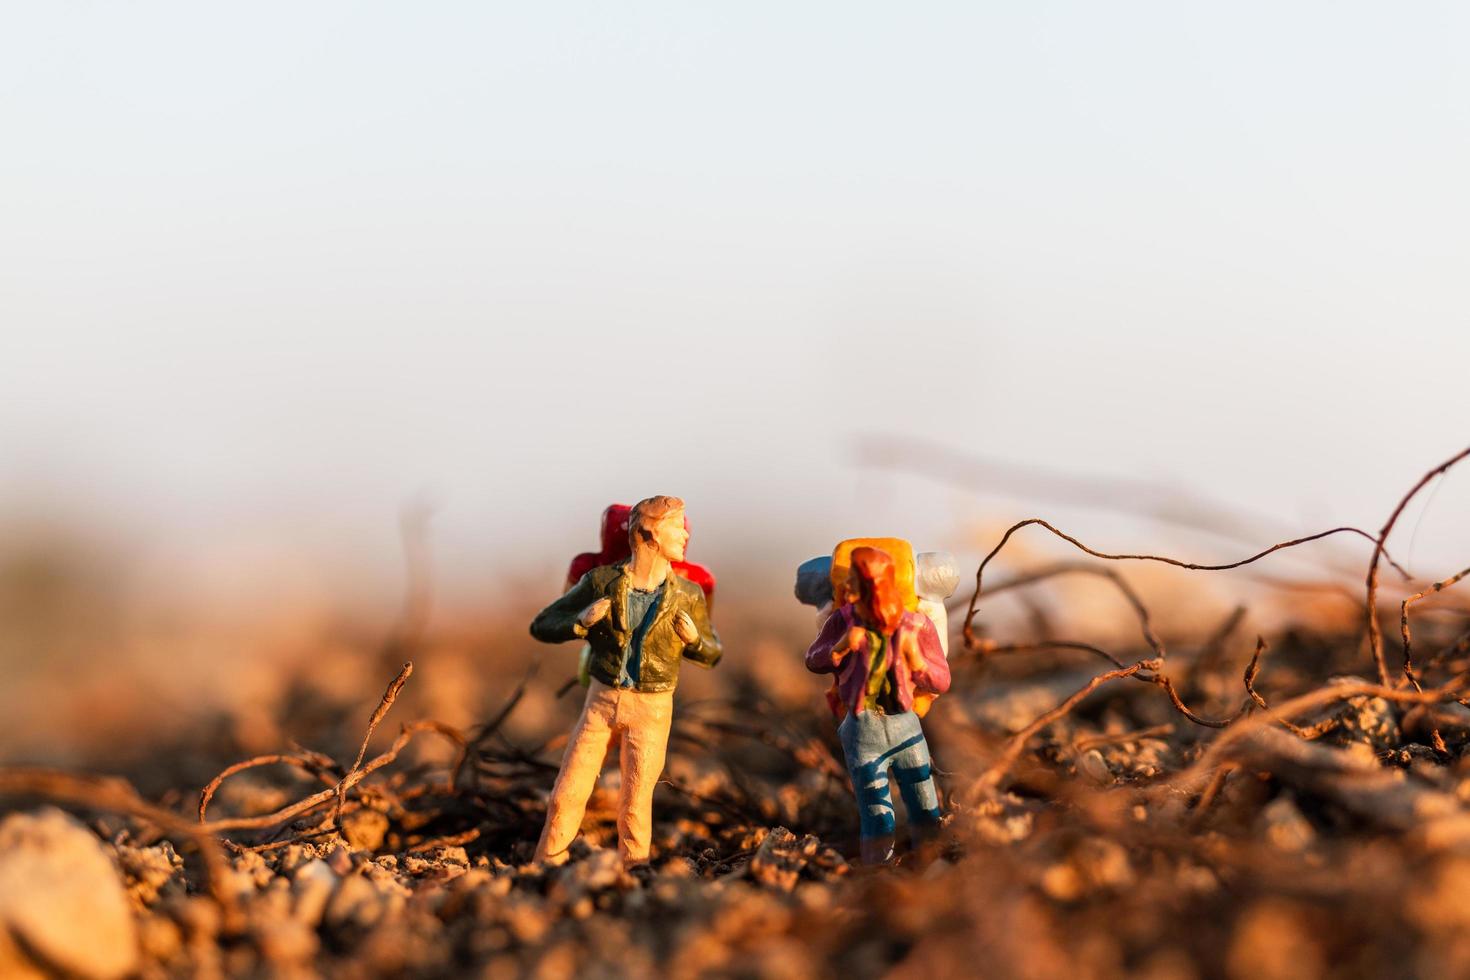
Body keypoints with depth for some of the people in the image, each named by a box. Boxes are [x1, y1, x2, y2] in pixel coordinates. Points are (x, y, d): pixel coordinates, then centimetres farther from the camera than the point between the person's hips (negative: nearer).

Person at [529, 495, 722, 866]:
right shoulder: (600, 582, -7)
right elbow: (541, 626, -1)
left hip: (651, 708, -1)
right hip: (602, 698, 1)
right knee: (567, 794, 1)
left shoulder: (688, 596, -5)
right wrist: (581, 622, -20)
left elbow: (711, 655, 9)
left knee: (634, 805, -1)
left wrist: (694, 640, -14)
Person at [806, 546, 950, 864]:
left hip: (905, 725, 1)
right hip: (863, 731, -1)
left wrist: (913, 656, -23)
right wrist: (841, 647, -15)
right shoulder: (843, 620, -7)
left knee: (928, 819, 9)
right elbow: (812, 662, 5)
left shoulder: (916, 625, -9)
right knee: (878, 825, 2)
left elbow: (942, 682, -5)